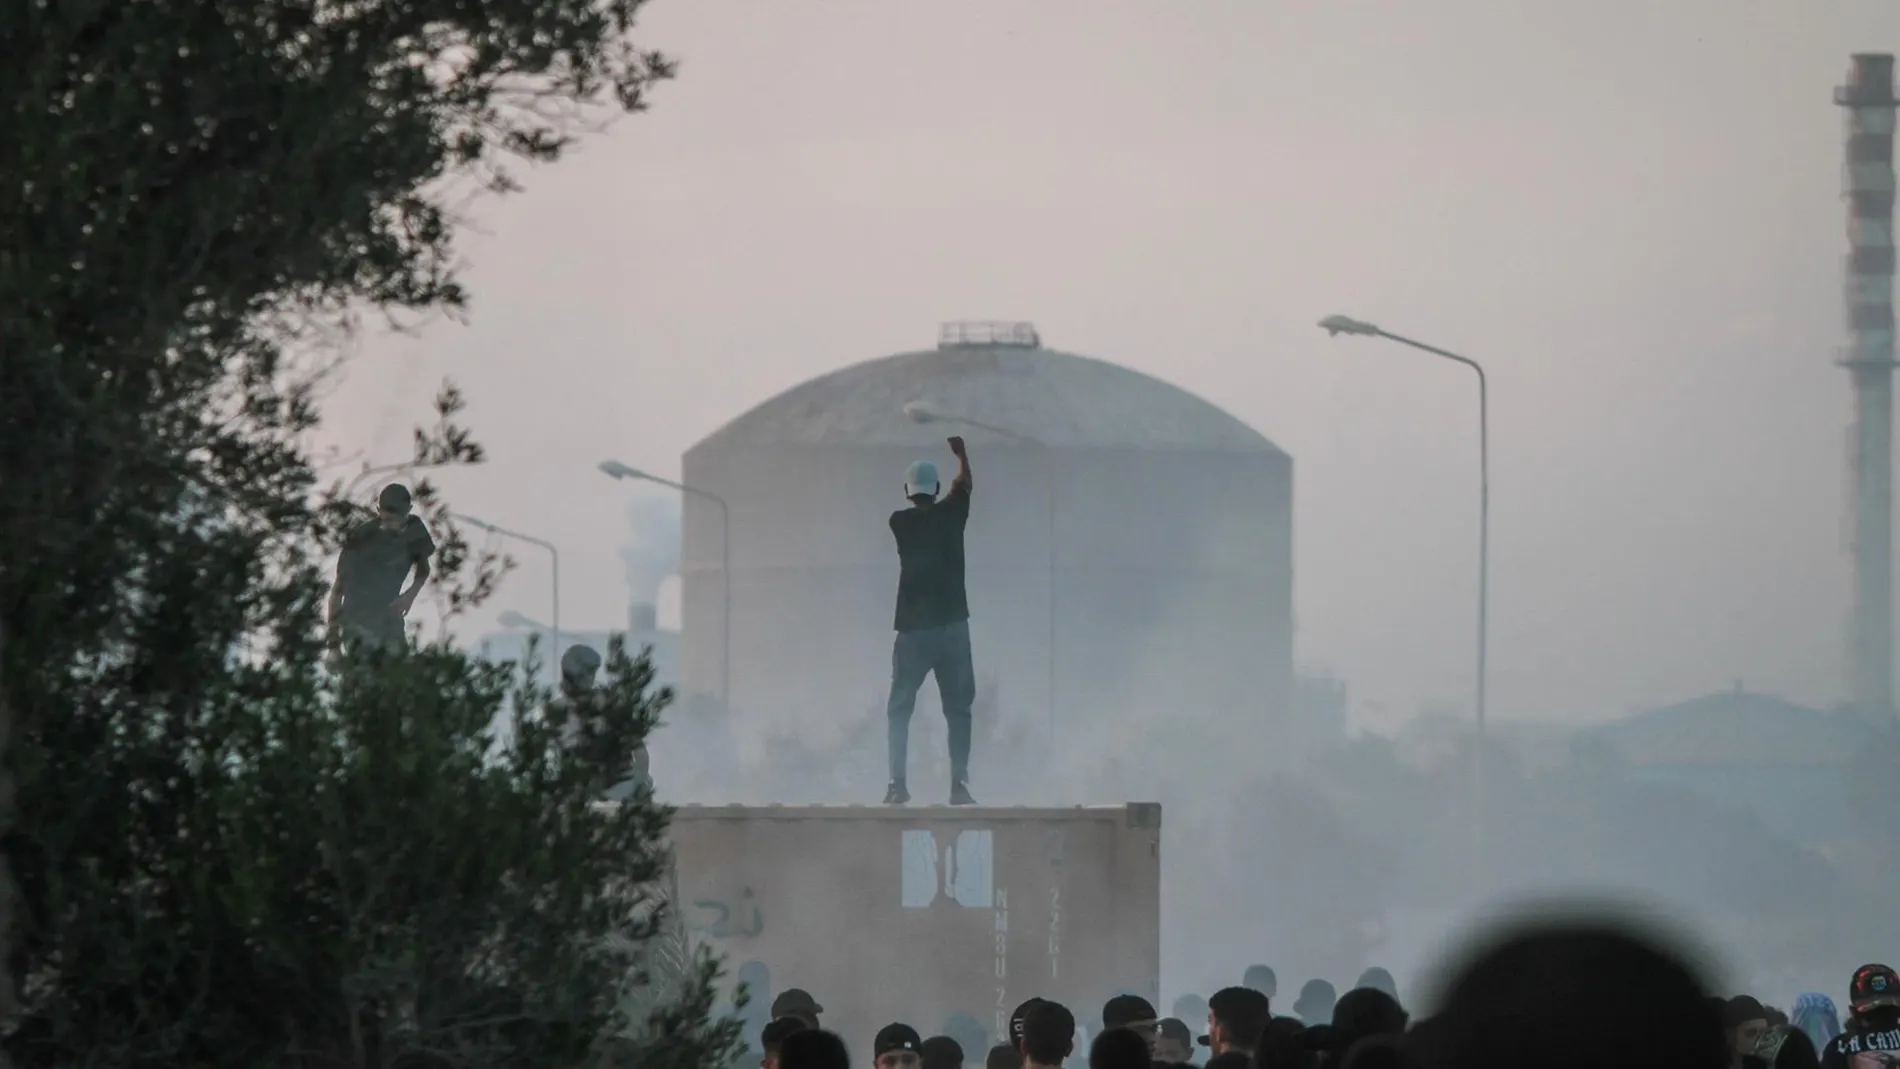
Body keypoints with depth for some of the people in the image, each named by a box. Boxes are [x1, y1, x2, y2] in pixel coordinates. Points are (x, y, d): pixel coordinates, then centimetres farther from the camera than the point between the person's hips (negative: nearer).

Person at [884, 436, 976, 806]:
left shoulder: (900, 522, -2)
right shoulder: (950, 515, 0)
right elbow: (964, 484, 20)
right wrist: (961, 453, 39)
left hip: (913, 629, -1)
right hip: (953, 626, 1)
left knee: (900, 708, 6)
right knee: (958, 709, 6)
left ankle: (898, 783, -5)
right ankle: (959, 783, -3)